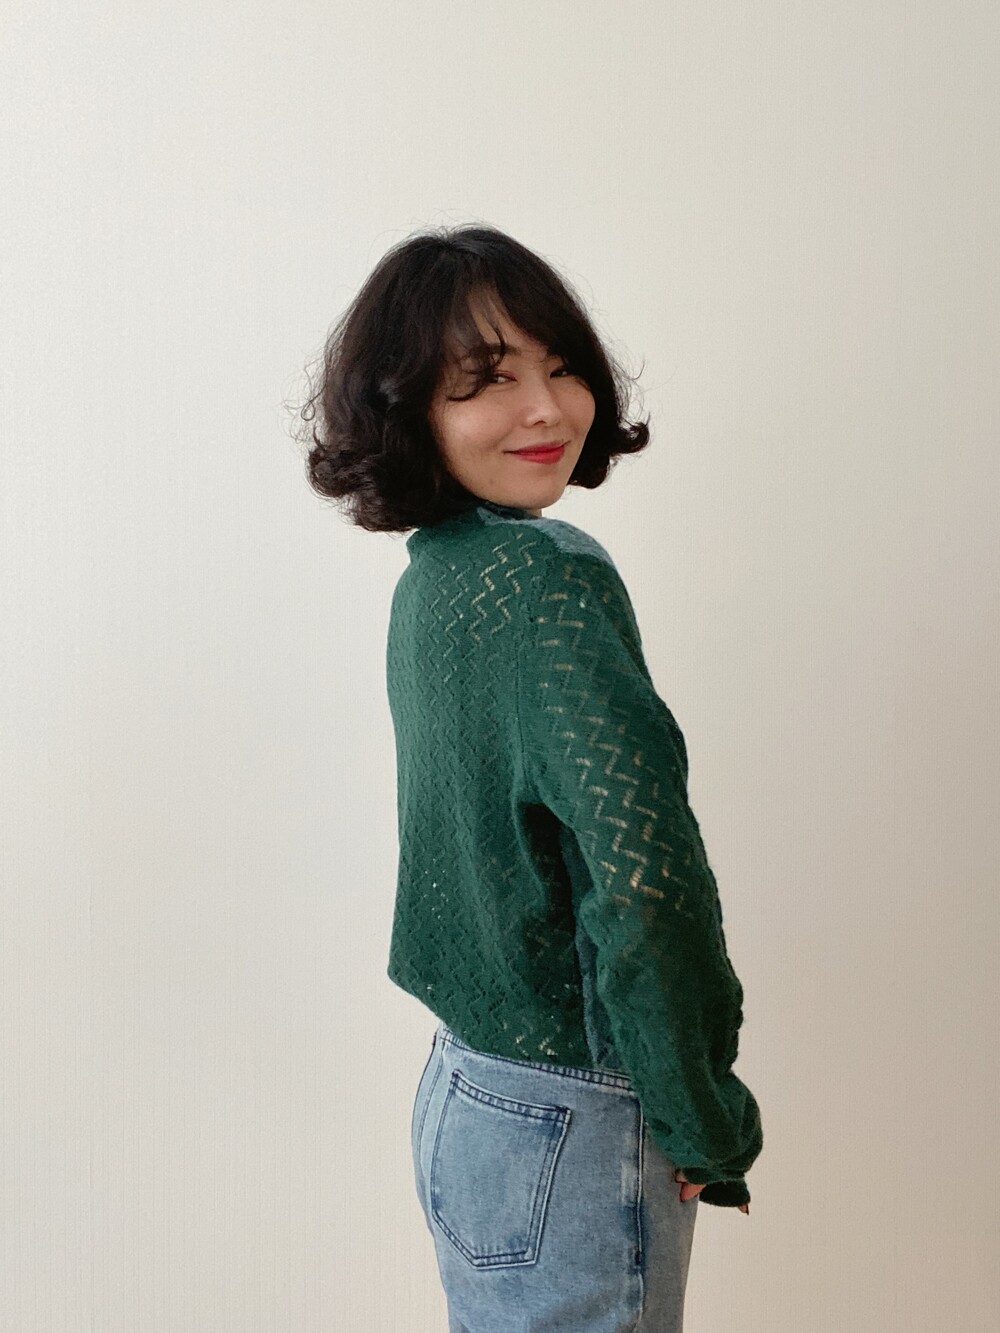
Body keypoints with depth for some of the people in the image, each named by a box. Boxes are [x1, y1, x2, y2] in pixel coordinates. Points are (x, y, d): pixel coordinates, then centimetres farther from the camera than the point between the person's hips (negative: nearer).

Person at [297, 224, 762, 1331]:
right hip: (568, 1124, -9)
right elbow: (642, 867, -31)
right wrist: (707, 1126, -16)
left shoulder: (431, 572, 8)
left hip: (463, 1090, 9)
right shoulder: (550, 576, -20)